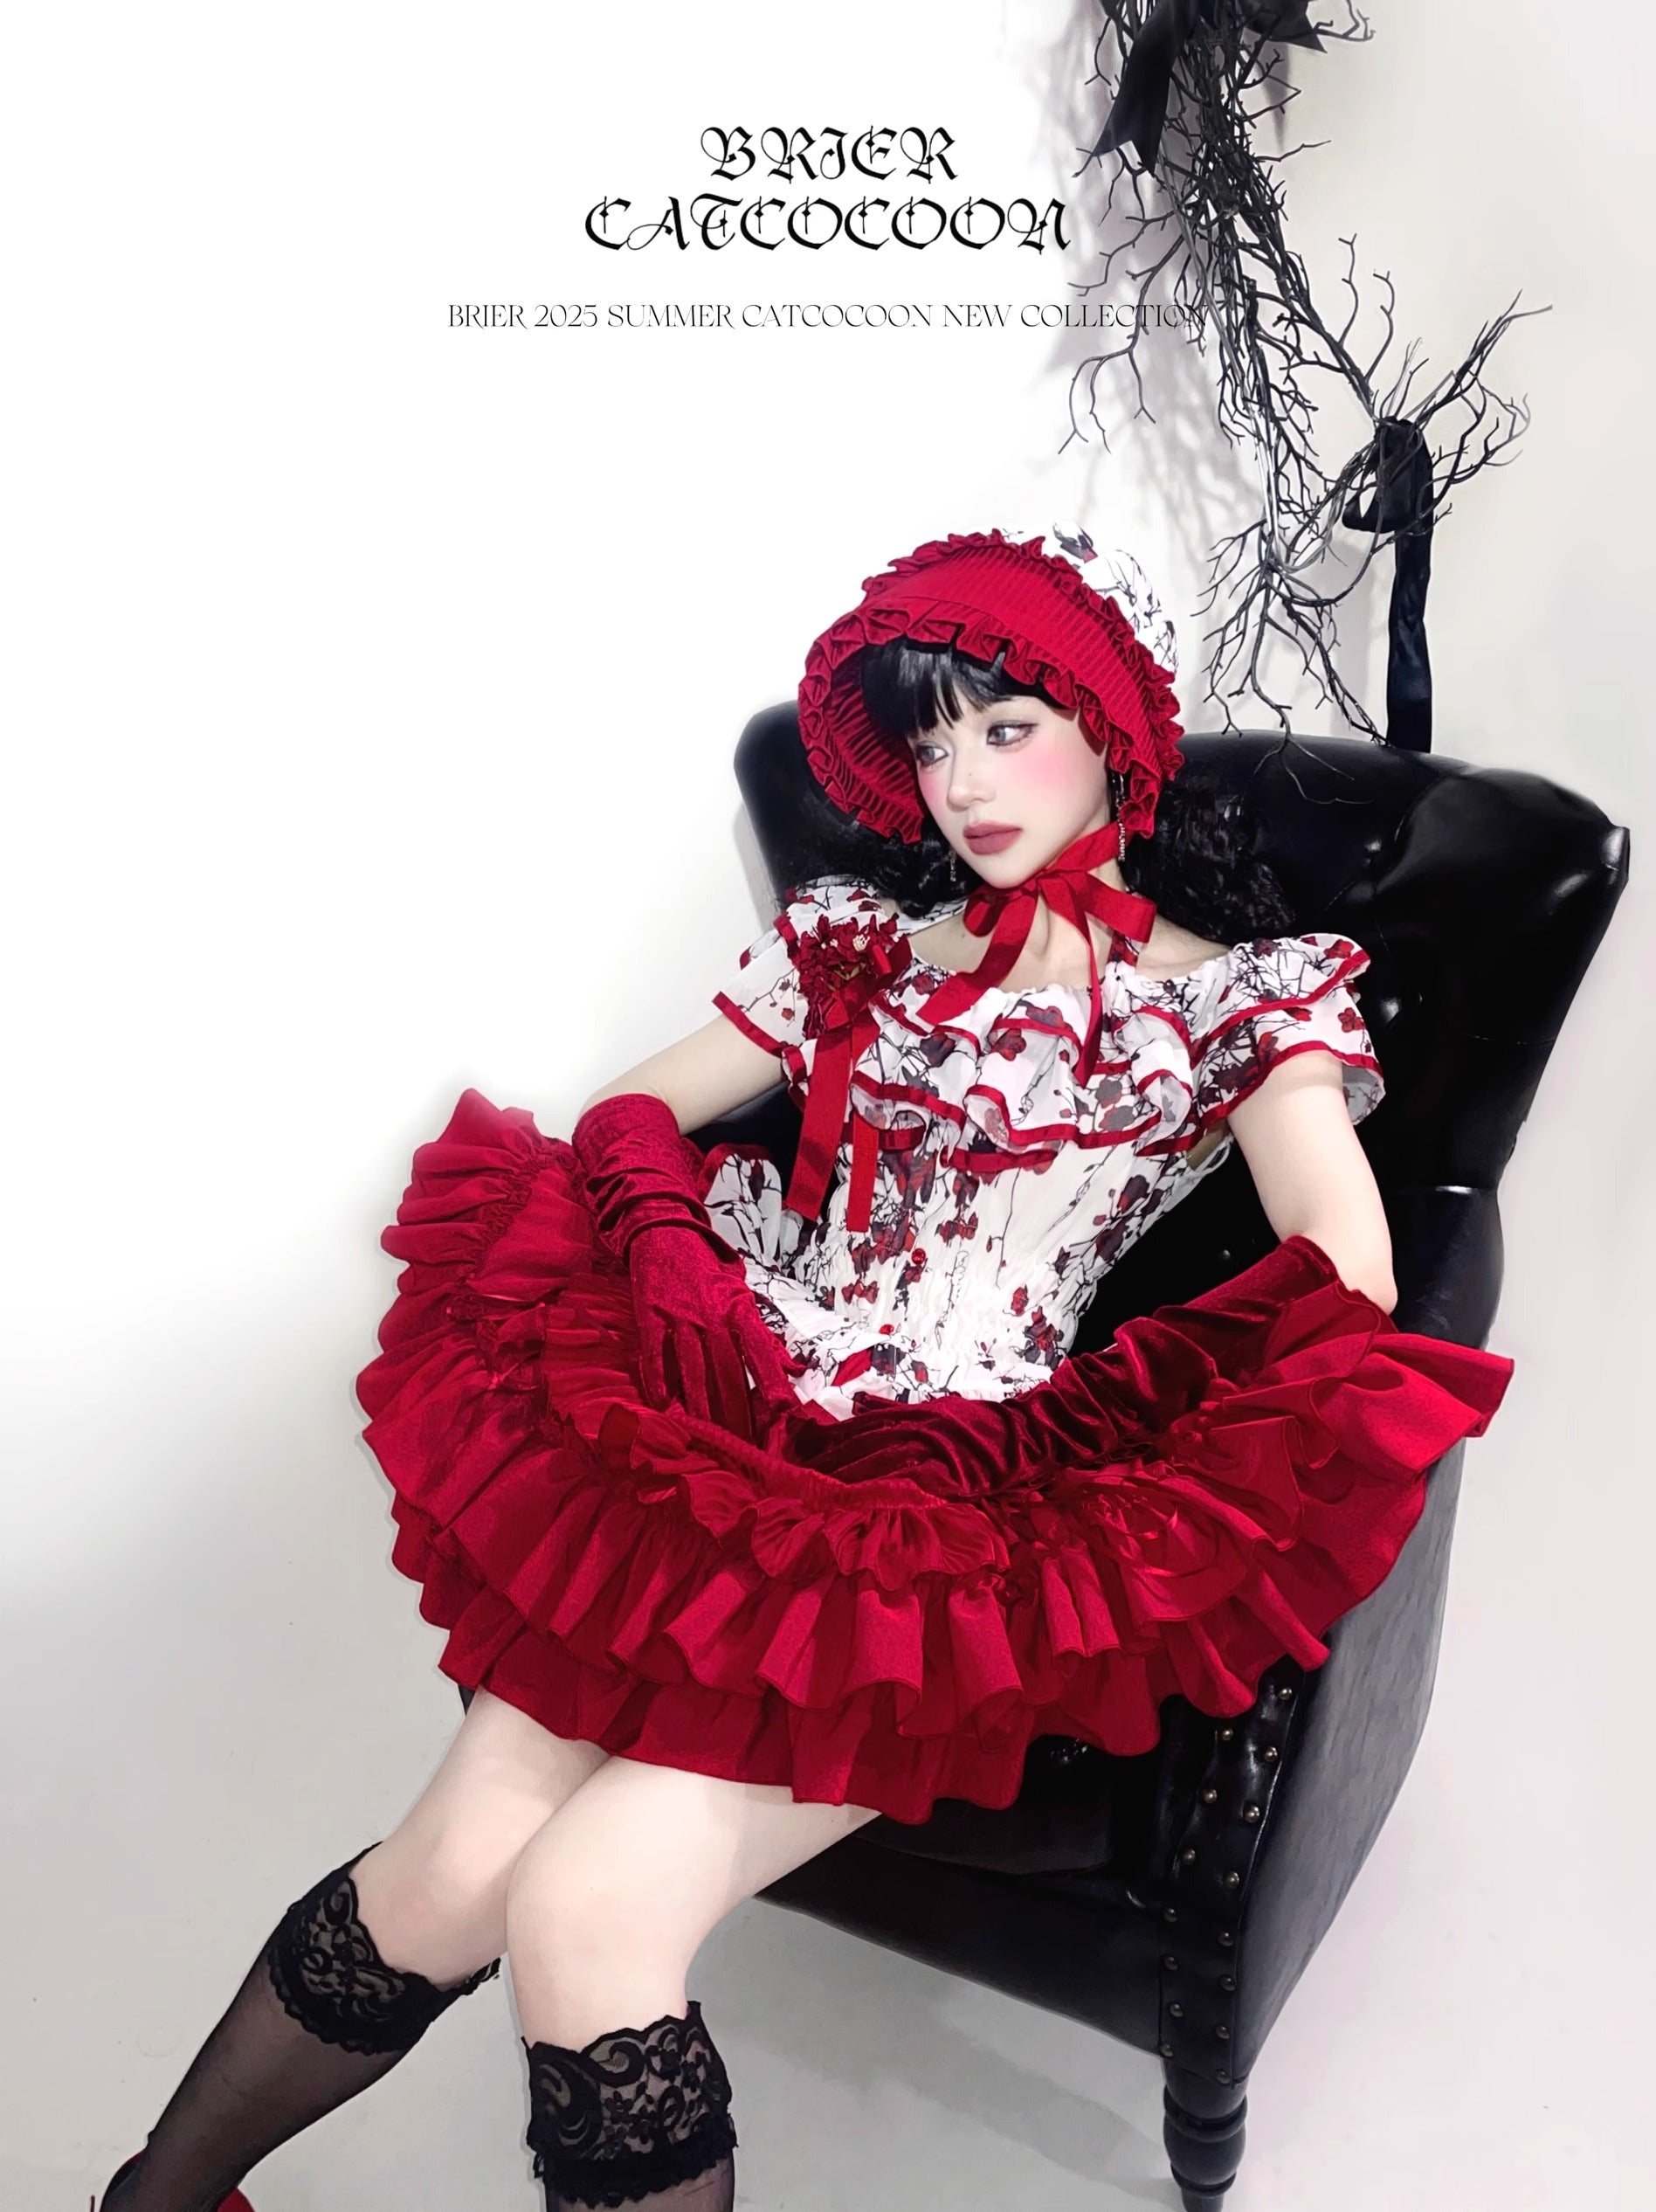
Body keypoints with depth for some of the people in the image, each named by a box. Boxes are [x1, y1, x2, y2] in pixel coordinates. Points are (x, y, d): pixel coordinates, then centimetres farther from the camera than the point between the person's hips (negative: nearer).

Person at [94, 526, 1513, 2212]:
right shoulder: (858, 937, 19)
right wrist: (683, 1291, 1)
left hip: (959, 1503, -3)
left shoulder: (1238, 995, 10)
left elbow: (1349, 1284, -5)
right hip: (718, 1438, 3)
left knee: (584, 1915, -20)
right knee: (452, 1873, -14)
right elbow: (630, 1114, 20)